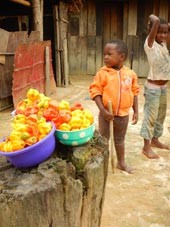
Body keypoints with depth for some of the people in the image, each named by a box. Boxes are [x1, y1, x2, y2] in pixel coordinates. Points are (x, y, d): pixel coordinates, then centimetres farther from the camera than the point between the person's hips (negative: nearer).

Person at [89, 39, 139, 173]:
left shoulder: (130, 74, -4)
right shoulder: (102, 73, -13)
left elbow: (134, 93, 5)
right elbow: (95, 91, -14)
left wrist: (136, 111, 5)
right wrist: (103, 110, -21)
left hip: (123, 114, 3)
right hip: (107, 114, -3)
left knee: (120, 139, 22)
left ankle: (121, 163, 39)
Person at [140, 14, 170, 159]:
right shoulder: (150, 44, -14)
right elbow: (156, 20, -26)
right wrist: (152, 20, -8)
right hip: (153, 87, -8)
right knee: (151, 116, -3)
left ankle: (155, 140, 32)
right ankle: (146, 147, 7)